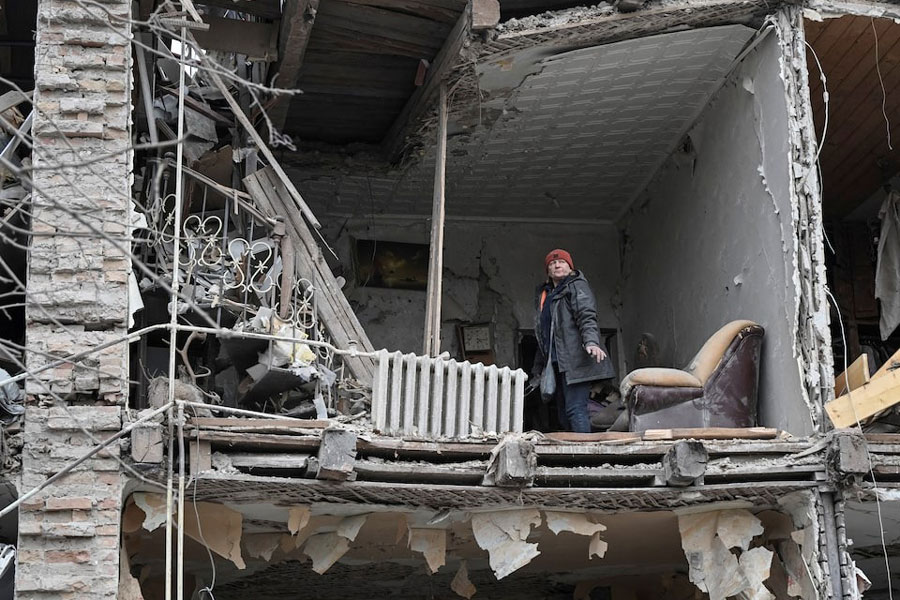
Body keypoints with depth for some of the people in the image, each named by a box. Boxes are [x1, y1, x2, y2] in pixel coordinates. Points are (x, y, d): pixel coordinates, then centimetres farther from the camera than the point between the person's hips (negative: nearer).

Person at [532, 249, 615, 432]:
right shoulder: (544, 294, 25)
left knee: (575, 409, -17)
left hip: (574, 361, -8)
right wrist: (538, 369, 27)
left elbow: (587, 317, -14)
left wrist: (591, 342, -33)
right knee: (564, 415, 5)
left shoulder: (576, 286, 2)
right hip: (556, 364, 8)